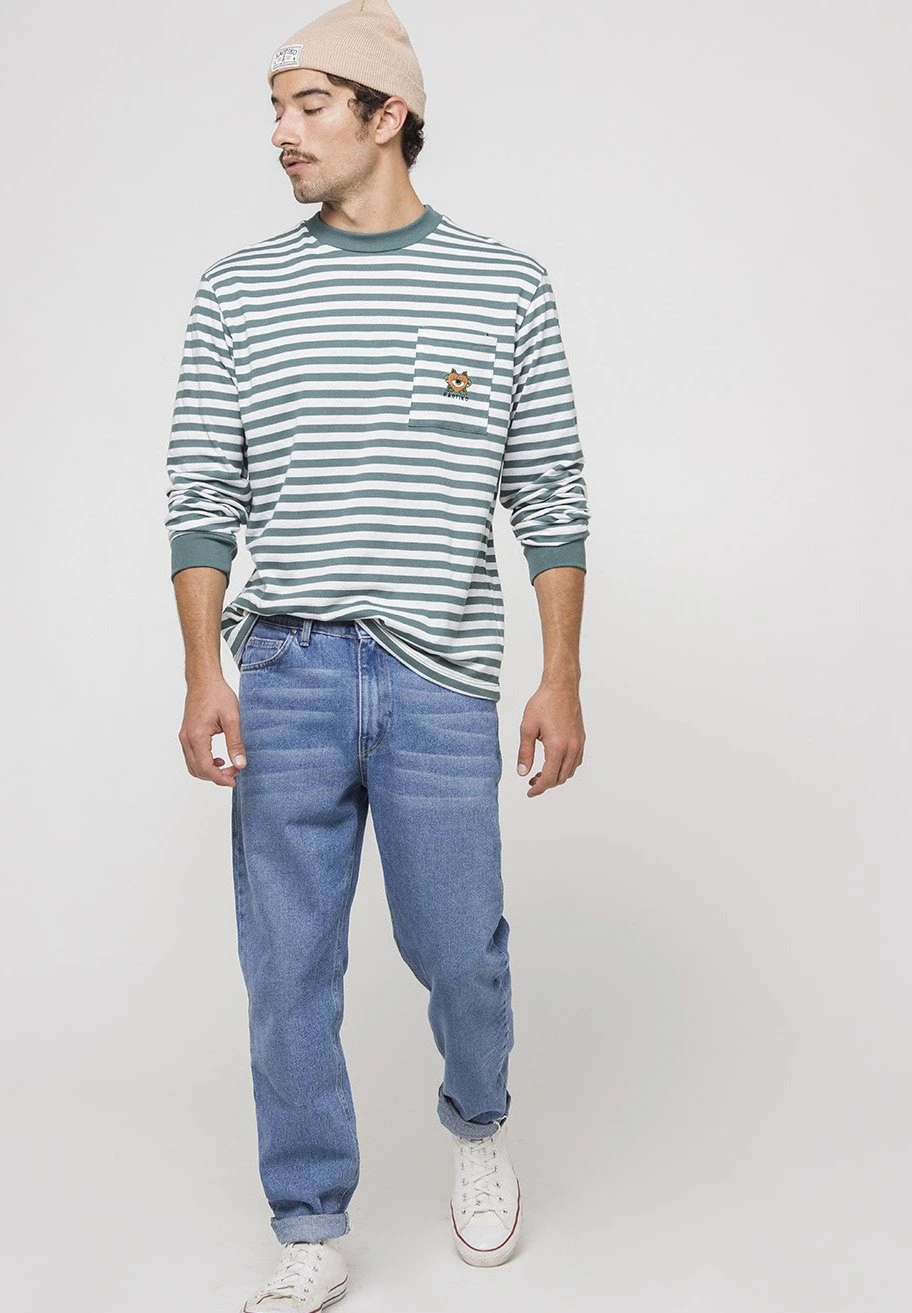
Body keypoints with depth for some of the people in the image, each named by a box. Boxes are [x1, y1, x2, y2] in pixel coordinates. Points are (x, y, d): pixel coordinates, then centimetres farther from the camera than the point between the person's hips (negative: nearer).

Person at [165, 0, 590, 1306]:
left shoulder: (505, 285, 3)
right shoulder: (237, 291, 6)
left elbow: (549, 498, 5)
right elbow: (203, 495, 6)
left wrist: (563, 679, 0)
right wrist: (204, 674, -3)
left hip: (441, 681, -1)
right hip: (285, 675, 2)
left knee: (460, 954, 6)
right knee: (289, 970, 6)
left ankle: (478, 1125, 40)